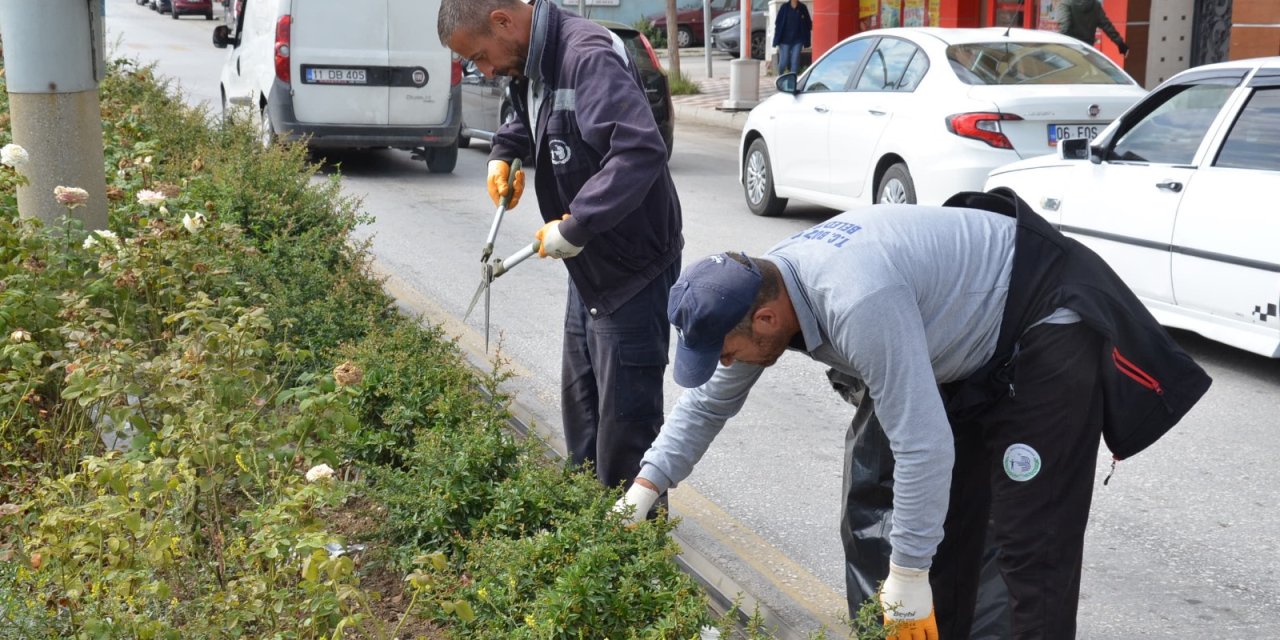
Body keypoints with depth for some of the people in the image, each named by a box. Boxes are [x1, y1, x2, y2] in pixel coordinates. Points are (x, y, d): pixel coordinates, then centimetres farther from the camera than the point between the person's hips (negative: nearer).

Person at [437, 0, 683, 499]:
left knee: (624, 418, -1)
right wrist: (503, 153, 9)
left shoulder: (589, 58, -26)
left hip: (633, 269, -10)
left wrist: (575, 227, -37)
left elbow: (641, 150, -39)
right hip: (589, 266, 11)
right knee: (579, 400, 22)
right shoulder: (531, 67, 5)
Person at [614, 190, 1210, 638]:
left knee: (1031, 542, -10)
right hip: (973, 348, 9)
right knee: (943, 514, 12)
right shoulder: (758, 289, -8)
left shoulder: (859, 304, -37)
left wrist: (908, 573, -25)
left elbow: (923, 445, -35)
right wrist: (645, 488, 6)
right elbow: (709, 401, 7)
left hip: (1049, 330, -9)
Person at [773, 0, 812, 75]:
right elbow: (778, 23, 0)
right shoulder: (784, 7, 0)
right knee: (783, 61, -1)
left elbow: (808, 24, 7)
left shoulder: (802, 8, 3)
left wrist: (806, 40, 1)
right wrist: (778, 39, -7)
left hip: (798, 40, 1)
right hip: (785, 39, -1)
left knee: (795, 61, -4)